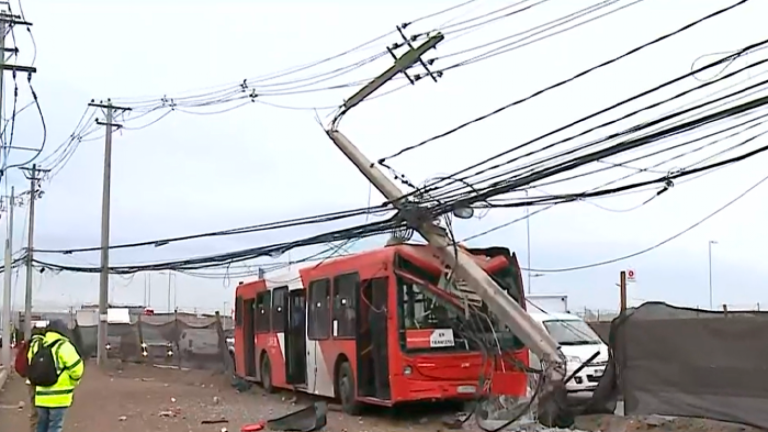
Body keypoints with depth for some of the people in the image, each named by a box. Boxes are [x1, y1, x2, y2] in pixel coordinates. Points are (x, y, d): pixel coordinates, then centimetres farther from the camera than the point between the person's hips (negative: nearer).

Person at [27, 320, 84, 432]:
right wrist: (74, 382, 3)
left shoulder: (36, 347, 8)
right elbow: (76, 368, -16)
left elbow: (31, 366, 12)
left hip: (41, 396, 6)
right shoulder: (63, 347, -12)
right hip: (59, 396, -6)